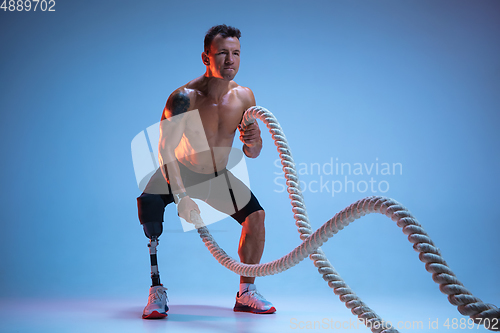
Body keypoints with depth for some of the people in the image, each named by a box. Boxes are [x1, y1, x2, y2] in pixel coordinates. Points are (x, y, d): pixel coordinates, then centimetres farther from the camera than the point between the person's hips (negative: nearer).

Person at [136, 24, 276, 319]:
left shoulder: (244, 96, -13)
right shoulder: (184, 97, -29)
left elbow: (252, 154, -5)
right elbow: (166, 149, -35)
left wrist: (254, 142, -30)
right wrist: (182, 196, -45)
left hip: (219, 176, 4)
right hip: (181, 174, -4)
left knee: (256, 215, -9)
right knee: (148, 201, -30)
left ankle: (246, 293, 10)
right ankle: (157, 292, -18)